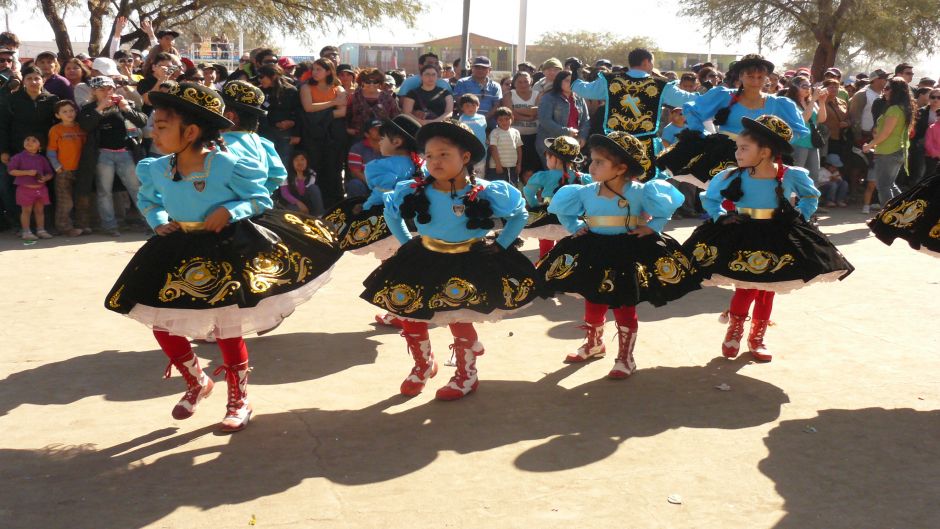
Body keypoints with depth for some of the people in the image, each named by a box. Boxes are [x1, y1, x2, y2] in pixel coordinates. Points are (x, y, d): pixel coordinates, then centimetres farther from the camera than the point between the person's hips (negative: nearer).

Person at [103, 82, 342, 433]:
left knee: (226, 328, -1)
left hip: (225, 252, -6)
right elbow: (149, 202, 17)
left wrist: (231, 211, -26)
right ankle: (196, 383, 33)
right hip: (179, 253, 6)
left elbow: (261, 199, -11)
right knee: (161, 323, 6)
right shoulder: (156, 170, -3)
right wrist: (159, 222, -2)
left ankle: (238, 401, 20)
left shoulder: (228, 166, -19)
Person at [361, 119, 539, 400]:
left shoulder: (486, 194, -17)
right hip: (424, 259, 4)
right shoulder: (415, 192, -11)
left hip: (470, 263, -3)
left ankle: (467, 375, 19)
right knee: (409, 316, 6)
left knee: (459, 320, -8)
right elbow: (390, 212, 11)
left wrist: (499, 246, -6)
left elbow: (520, 215, 0)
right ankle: (424, 364, 34)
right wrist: (407, 243, 5)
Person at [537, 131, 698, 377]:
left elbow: (668, 205, -7)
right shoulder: (585, 192, -4)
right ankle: (593, 344, 41)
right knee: (593, 305, 17)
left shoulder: (639, 192, -15)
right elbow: (561, 208, 13)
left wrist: (651, 228, -12)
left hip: (628, 255, -4)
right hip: (594, 256, 4)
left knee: (625, 309, 5)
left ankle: (625, 357, 18)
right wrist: (576, 227, 3)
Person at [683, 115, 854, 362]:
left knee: (767, 291, 10)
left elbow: (811, 197, 11)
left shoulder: (791, 176, -10)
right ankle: (735, 329, 23)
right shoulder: (731, 177, -11)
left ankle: (757, 337, 28)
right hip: (742, 239, -1)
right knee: (746, 288, -4)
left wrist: (800, 217, 1)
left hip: (777, 241, 1)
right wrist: (721, 217, -5)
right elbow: (709, 199, 7)